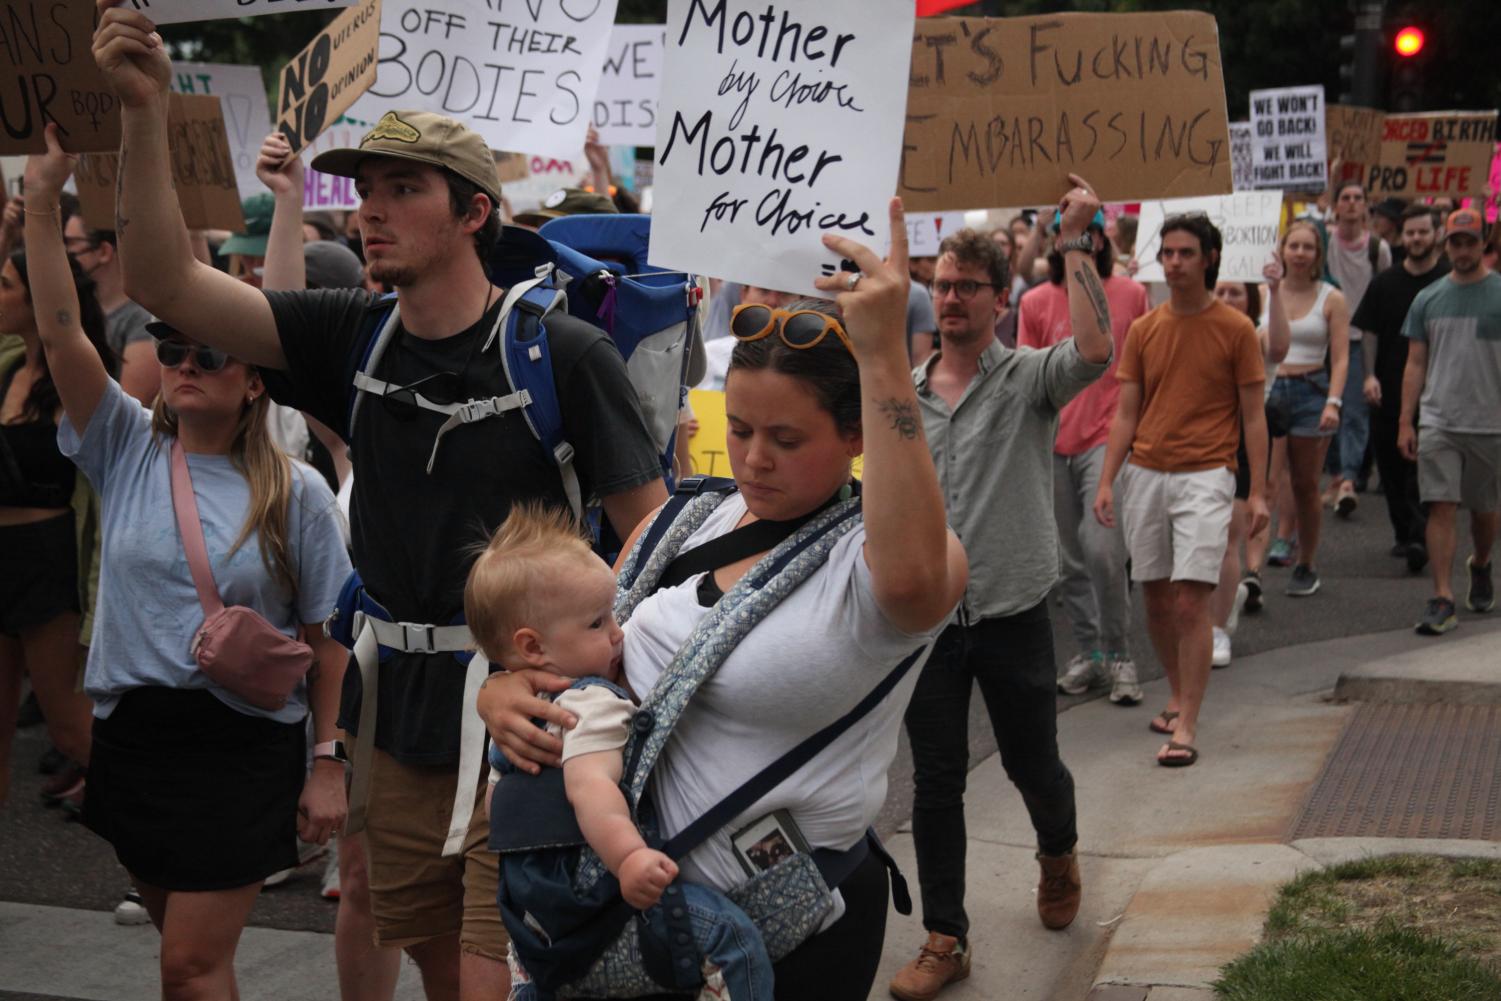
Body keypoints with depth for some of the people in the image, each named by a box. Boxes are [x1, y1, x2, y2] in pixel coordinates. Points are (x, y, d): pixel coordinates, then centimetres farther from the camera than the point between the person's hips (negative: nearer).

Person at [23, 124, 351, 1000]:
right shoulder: (128, 450, 1)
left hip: (243, 748, -3)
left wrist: (330, 761, -7)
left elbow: (328, 637, -4)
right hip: (131, 733, 4)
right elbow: (61, 332, -10)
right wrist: (43, 200, -18)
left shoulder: (296, 494, -6)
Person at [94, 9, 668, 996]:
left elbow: (653, 534, -9)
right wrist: (145, 112, -15)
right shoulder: (352, 338, 2)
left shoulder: (563, 353, -11)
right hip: (399, 719, 5)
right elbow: (165, 282, -4)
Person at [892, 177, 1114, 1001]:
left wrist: (1075, 245, -24)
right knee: (935, 782, 5)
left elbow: (1095, 348, -29)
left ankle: (1058, 853, 47)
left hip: (1013, 613, -2)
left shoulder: (1030, 379, -6)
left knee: (1033, 764, 13)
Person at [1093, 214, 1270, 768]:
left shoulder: (1236, 328, -1)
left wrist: (1258, 492, -5)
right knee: (1156, 600, 10)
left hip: (1205, 475, -4)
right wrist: (1106, 481, 1)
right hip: (1145, 474, 4)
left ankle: (1186, 727, -8)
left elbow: (1253, 416, 1)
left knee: (1191, 601, -12)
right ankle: (1179, 697, 30)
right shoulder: (1143, 330, 9)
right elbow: (1126, 413, 10)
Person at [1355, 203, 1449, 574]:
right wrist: (1370, 375, -2)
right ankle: (1403, 532, 21)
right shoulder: (1386, 282, 9)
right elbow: (1369, 332, 10)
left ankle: (1419, 537, -10)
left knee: (1424, 465, -9)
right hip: (1388, 390, 4)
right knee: (1390, 464, 8)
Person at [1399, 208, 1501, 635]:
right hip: (1437, 421, 1)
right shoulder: (1428, 299, 7)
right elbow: (1416, 364, 10)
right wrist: (1405, 423, 4)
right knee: (1441, 508, -7)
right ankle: (1442, 600, -7)